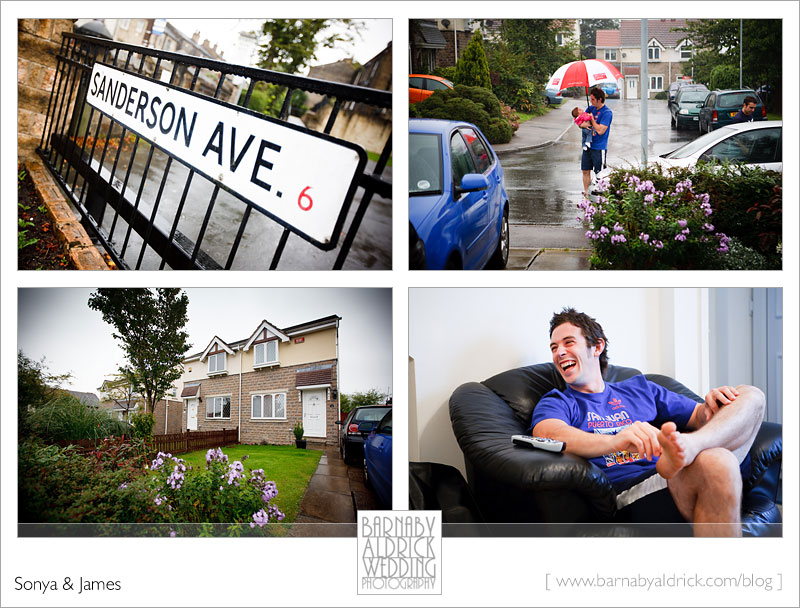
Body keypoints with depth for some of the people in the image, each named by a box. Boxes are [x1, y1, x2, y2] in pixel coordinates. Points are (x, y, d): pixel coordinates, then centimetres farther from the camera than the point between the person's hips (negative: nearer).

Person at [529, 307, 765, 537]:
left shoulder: (639, 389, 30)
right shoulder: (556, 403, 15)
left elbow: (699, 417, 30)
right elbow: (552, 436, -9)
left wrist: (710, 407, 2)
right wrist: (616, 441, -29)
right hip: (628, 488, -6)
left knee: (750, 395, -6)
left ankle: (687, 447, -29)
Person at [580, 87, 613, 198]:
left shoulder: (607, 113, -13)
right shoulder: (590, 109, 9)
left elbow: (600, 131, -20)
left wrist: (592, 119, -10)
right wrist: (583, 124, -13)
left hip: (599, 148, -7)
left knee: (599, 174, 0)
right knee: (585, 171, 9)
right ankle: (586, 193, 18)